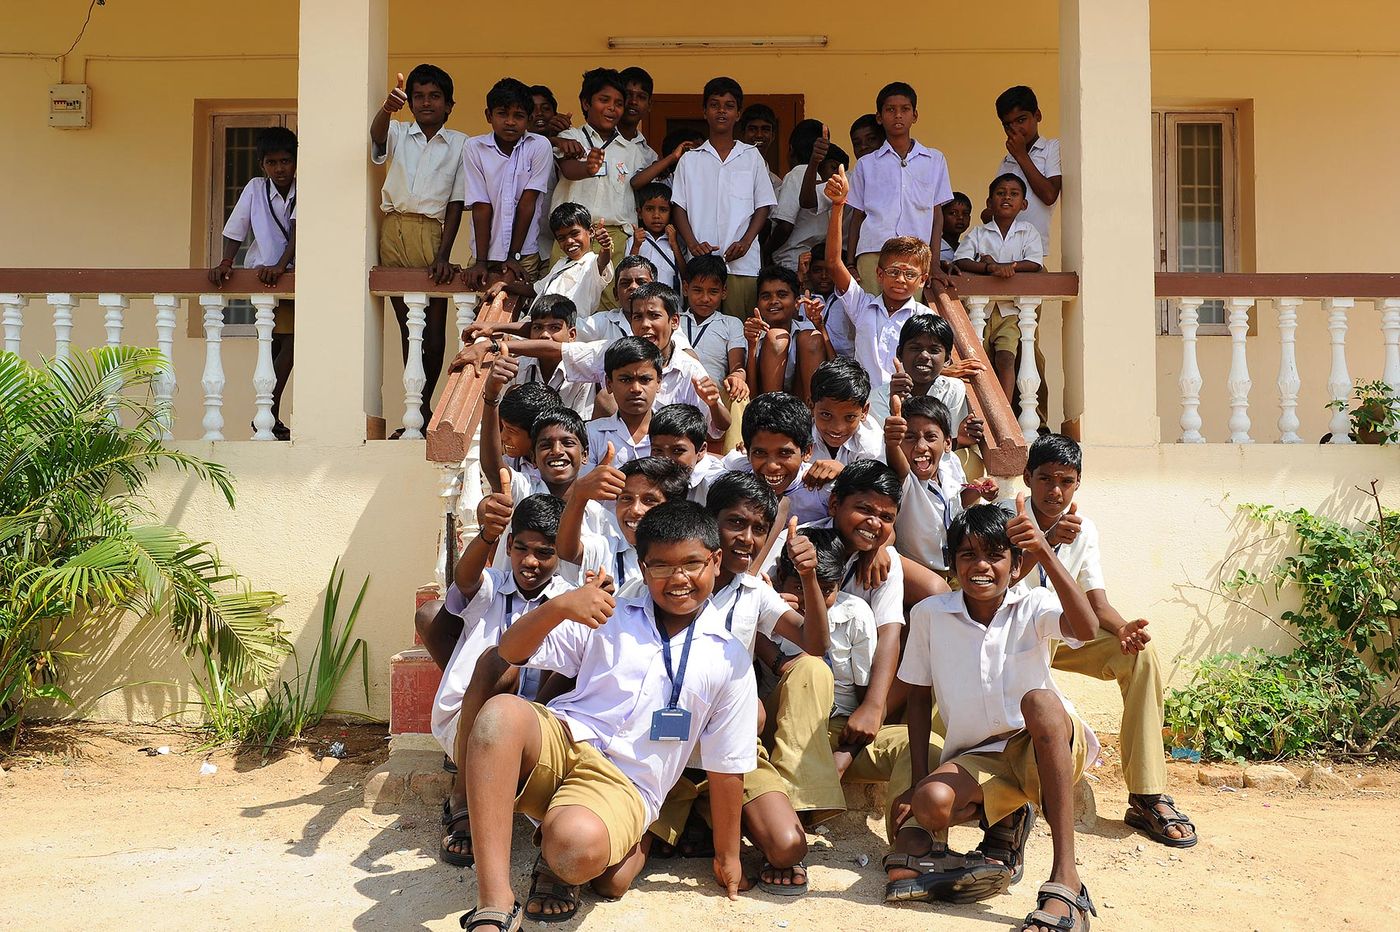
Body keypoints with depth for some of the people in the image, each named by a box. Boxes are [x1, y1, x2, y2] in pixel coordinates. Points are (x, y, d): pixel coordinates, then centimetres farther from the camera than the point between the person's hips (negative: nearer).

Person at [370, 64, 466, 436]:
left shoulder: (459, 144, 7)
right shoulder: (398, 133, 12)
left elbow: (457, 203, 3)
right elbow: (377, 135, -13)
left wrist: (443, 254, -7)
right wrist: (387, 108, -36)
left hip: (431, 232, -1)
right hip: (394, 230, 2)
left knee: (434, 322, 0)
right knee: (406, 321, 4)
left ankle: (423, 404, 12)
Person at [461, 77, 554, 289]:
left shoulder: (540, 147, -4)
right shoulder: (473, 147, -2)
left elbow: (527, 203, -7)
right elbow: (481, 207, -6)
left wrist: (514, 256, -8)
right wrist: (480, 262, -10)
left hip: (525, 255, -1)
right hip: (486, 253, 1)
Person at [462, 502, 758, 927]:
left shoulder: (730, 660, 6)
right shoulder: (609, 618, 9)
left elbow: (726, 766, 10)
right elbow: (512, 651, 3)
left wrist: (727, 855, 14)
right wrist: (558, 607, -17)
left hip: (624, 784, -2)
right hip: (560, 743, 2)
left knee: (579, 845, -38)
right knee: (502, 712, -35)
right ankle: (494, 909, -32)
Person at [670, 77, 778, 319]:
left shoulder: (752, 157, 13)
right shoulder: (690, 159, 13)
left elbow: (763, 206, 10)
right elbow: (679, 207, 10)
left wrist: (745, 242, -6)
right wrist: (692, 243, -8)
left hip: (742, 263, 0)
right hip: (701, 262, 0)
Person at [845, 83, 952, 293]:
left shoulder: (935, 160, 14)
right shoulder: (866, 165, 14)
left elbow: (937, 214, 13)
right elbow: (857, 217, 15)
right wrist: (850, 265, 7)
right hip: (873, 254, 0)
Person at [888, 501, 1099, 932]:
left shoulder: (1032, 607, -9)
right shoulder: (929, 614, -3)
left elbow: (1086, 630, -31)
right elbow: (919, 697, 5)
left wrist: (1045, 554, -45)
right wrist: (918, 783, -1)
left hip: (1049, 747, -1)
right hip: (977, 758, 2)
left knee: (1039, 700, -36)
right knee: (932, 804, -31)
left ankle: (1065, 879, -38)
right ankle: (1006, 814, 6)